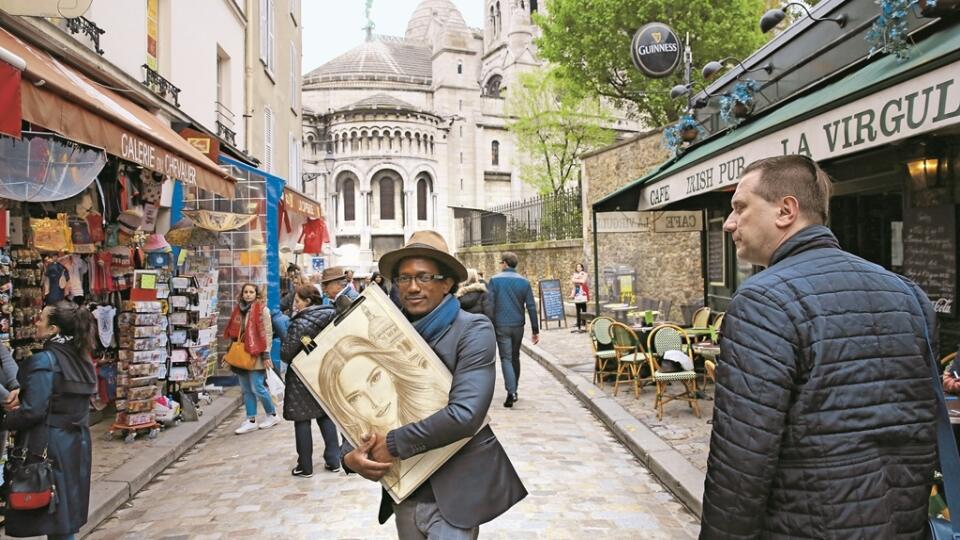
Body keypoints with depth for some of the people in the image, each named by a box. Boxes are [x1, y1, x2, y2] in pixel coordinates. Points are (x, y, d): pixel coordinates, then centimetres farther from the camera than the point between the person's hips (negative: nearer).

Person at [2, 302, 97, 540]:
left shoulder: (44, 361, -16)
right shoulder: (81, 360, 9)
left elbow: (33, 411, -19)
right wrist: (20, 408, 13)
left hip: (49, 447, -7)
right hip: (76, 444, 8)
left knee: (55, 520, 2)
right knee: (67, 514, 17)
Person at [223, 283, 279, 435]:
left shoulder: (262, 310, -6)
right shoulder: (238, 310, 11)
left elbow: (267, 333, -9)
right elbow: (233, 333, 19)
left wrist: (266, 355, -14)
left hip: (256, 355, -6)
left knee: (257, 388, -5)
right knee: (246, 390, 8)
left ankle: (272, 415, 13)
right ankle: (251, 421, 14)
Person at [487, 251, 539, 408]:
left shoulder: (495, 280, -4)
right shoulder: (524, 282, 3)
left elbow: (490, 306, -8)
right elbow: (531, 307, 0)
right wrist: (536, 330, 3)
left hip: (501, 326, -3)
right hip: (518, 326, 3)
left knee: (506, 358, -1)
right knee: (515, 357, 18)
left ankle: (511, 392, -16)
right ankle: (514, 390, 26)